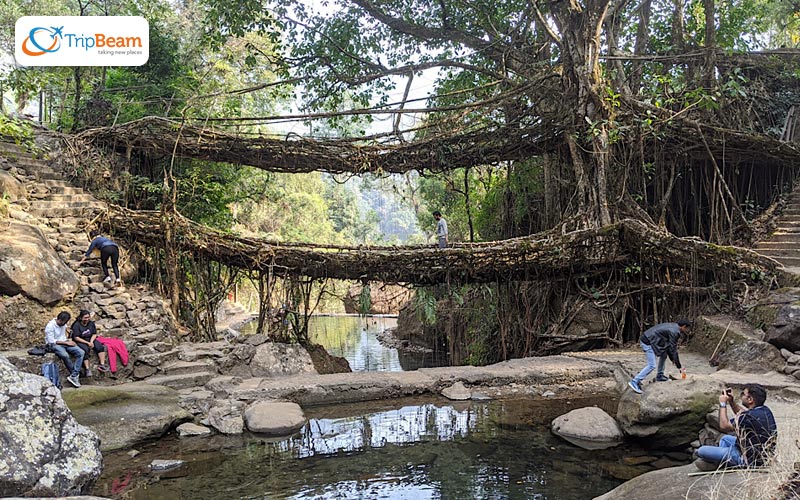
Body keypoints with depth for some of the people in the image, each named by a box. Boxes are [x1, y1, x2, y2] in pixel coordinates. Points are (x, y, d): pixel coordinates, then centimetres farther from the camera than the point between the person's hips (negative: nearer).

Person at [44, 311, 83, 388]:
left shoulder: (63, 324, 5)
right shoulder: (50, 326, -15)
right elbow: (51, 341, -16)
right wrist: (66, 342, -15)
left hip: (65, 342, 6)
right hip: (55, 345, -6)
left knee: (81, 352, -20)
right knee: (65, 355, -38)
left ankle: (73, 376, -24)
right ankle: (76, 374, -19)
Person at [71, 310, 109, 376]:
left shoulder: (91, 323, 4)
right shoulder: (76, 325, -12)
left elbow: (94, 334, 7)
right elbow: (76, 338, -15)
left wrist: (91, 342, -13)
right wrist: (87, 343, -20)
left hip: (90, 339, 5)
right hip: (80, 341, -5)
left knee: (100, 347, -20)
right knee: (85, 350, -34)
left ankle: (102, 365, -22)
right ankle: (87, 369, -34)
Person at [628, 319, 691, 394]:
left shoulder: (673, 327, 16)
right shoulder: (674, 332, -14)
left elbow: (669, 345, 25)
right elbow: (673, 350, -12)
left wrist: (672, 358, 25)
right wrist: (679, 367, -5)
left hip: (648, 339, 10)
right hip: (647, 342, -10)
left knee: (664, 354, 21)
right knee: (651, 365, -11)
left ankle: (659, 376, 28)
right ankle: (635, 382, -12)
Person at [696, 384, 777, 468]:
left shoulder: (750, 416, -29)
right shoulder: (765, 410, -1)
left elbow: (724, 426, -15)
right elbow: (741, 416, 18)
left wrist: (723, 404, -7)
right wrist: (731, 401, 8)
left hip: (749, 460, -10)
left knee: (701, 451, -13)